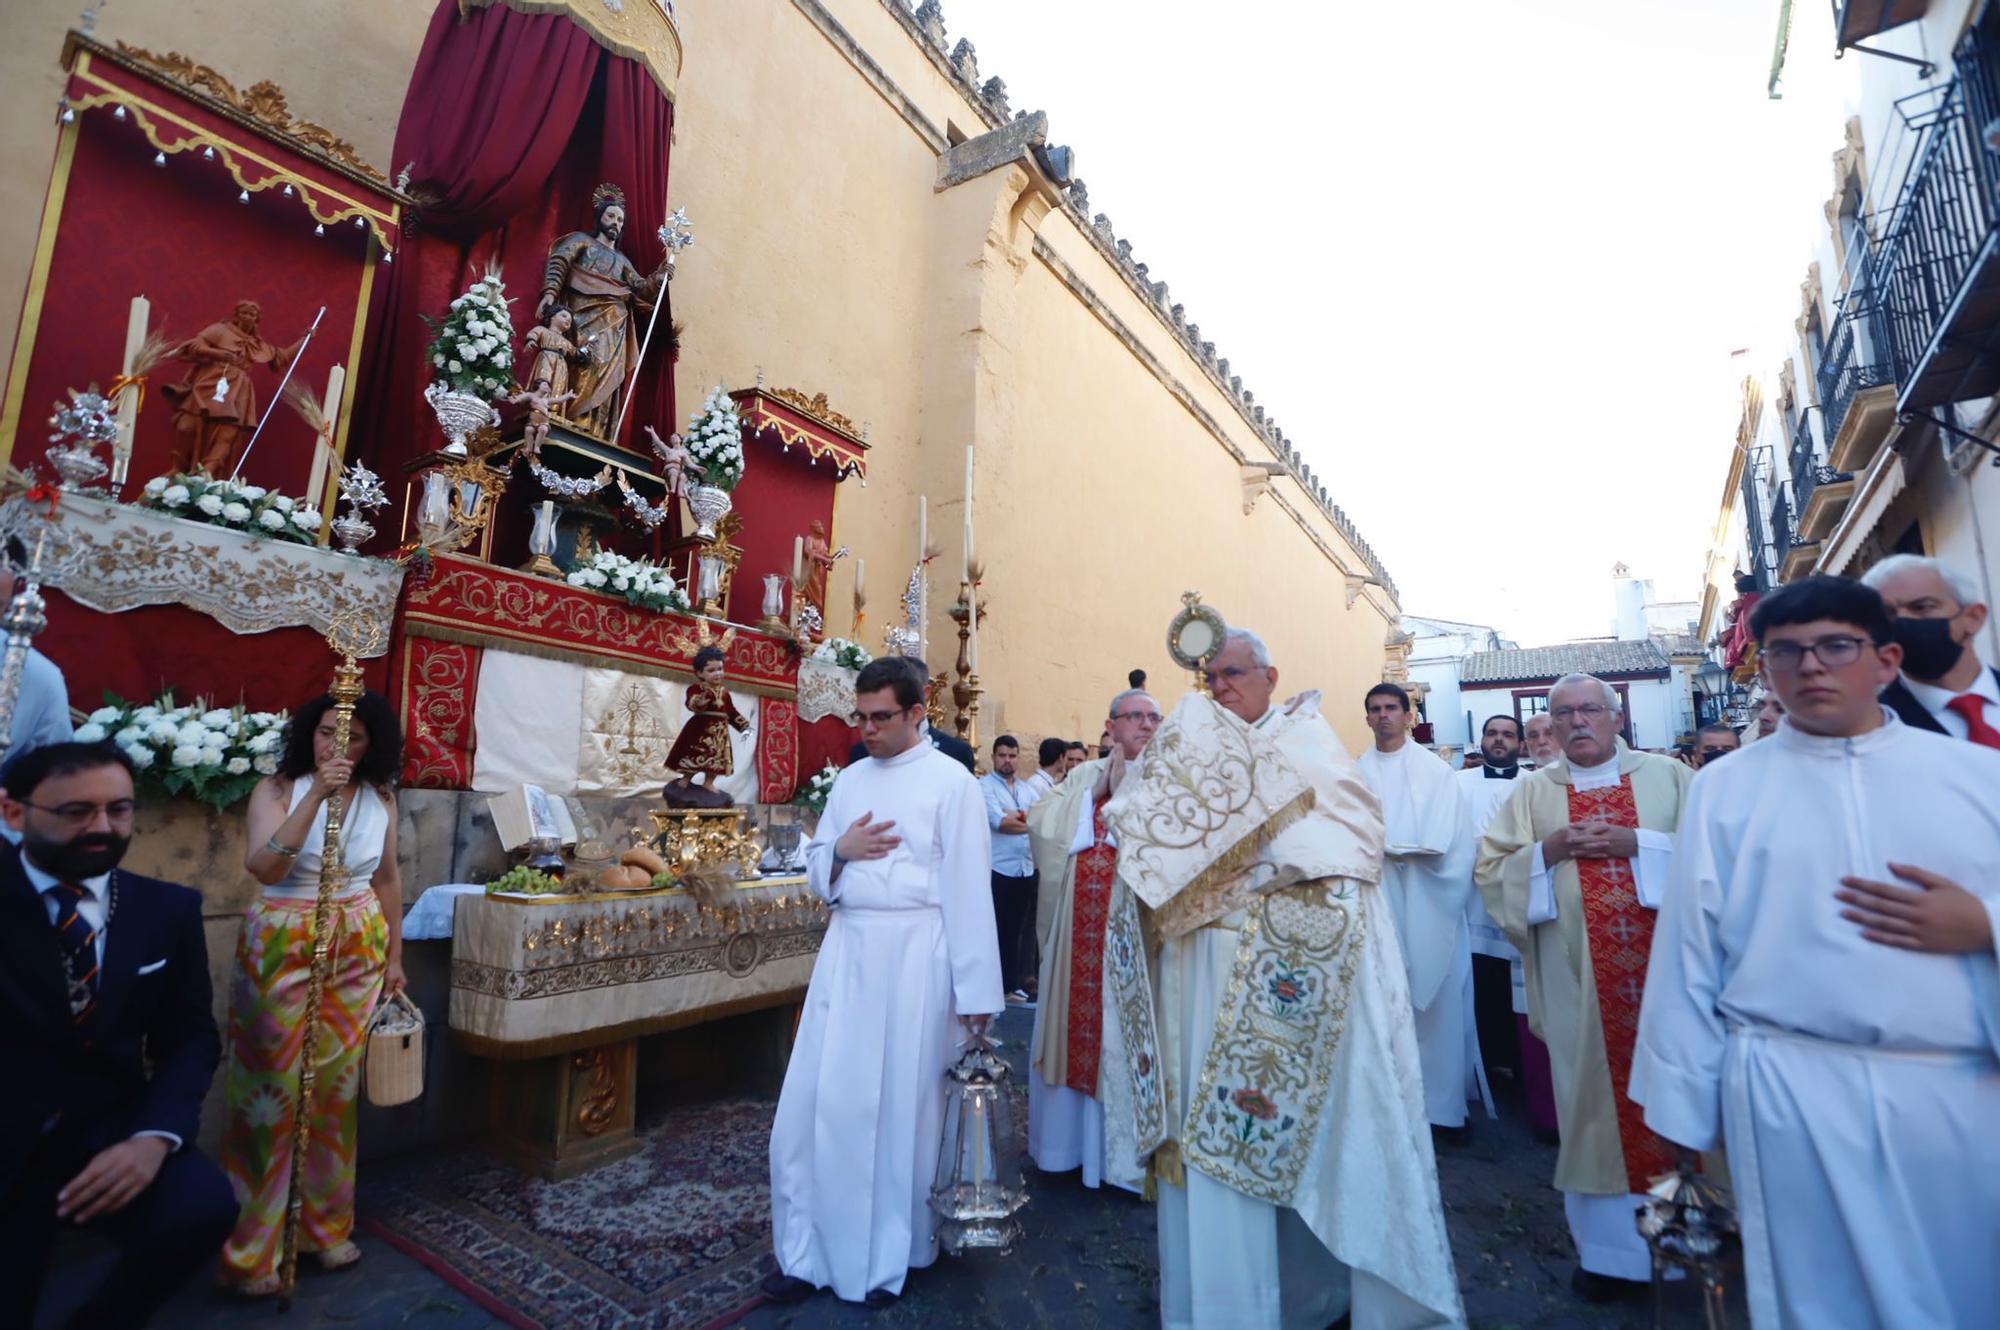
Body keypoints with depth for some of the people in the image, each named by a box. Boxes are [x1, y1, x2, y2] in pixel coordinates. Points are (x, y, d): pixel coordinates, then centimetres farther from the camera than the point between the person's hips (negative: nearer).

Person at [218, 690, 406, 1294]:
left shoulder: (380, 797, 1)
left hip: (357, 951, 3)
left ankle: (325, 1224, 28)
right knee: (276, 1090, 2)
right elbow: (262, 866, -24)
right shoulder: (277, 789, -8)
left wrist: (394, 955, 12)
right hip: (283, 948, -3)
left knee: (336, 1087, 11)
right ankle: (253, 1248, 20)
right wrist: (316, 794, -31)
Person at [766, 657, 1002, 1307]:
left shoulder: (951, 781, -7)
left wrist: (975, 989, -11)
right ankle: (807, 1251, 27)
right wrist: (839, 851, -7)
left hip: (914, 954, -5)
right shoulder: (849, 780, 11)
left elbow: (968, 889, -10)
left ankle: (888, 1256, 29)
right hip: (847, 949, 5)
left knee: (901, 1106, 8)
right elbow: (817, 873, 16)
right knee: (816, 1101, 8)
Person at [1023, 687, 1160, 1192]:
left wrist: (1122, 792, -14)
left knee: (1124, 1030, 2)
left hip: (1132, 928, -3)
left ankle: (1123, 1150, 18)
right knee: (1074, 1022, 12)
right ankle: (1071, 1140, 30)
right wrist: (1094, 793, -7)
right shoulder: (1085, 774, 12)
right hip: (1079, 926, 4)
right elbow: (1040, 821, 0)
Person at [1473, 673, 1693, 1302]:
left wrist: (1638, 842, -14)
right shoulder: (1533, 791, 7)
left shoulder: (1668, 774, 5)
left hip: (1663, 962, 0)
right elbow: (1490, 871, 3)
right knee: (1594, 1091, 6)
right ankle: (1611, 1246, 19)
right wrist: (1548, 850, -11)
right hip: (1577, 973, 1)